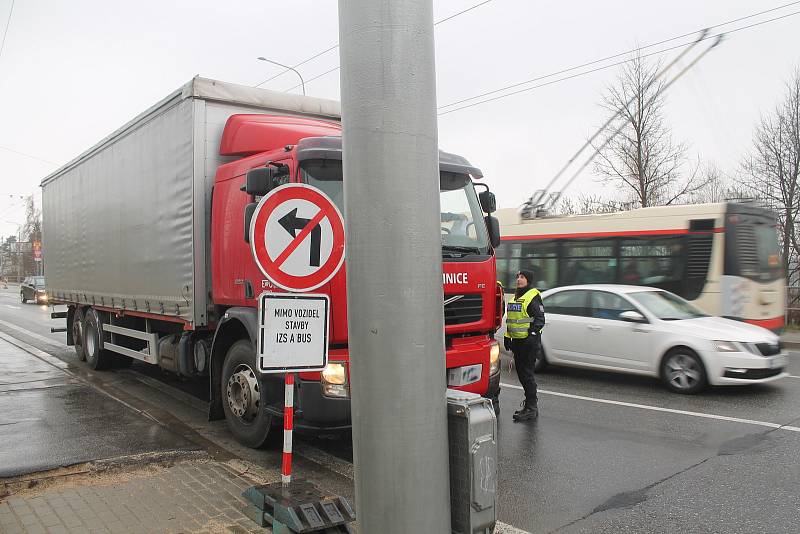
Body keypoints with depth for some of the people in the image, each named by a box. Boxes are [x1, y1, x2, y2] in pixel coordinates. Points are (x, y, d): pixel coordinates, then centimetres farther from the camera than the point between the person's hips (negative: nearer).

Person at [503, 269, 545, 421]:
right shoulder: (515, 297, 17)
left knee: (527, 373, -7)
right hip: (517, 341, 9)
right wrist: (507, 337, 19)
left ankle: (531, 408, -1)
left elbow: (539, 319, -15)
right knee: (521, 372, 14)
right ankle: (531, 399, 29)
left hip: (529, 342, -9)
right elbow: (511, 320, 24)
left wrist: (532, 335, -22)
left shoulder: (533, 297, -10)